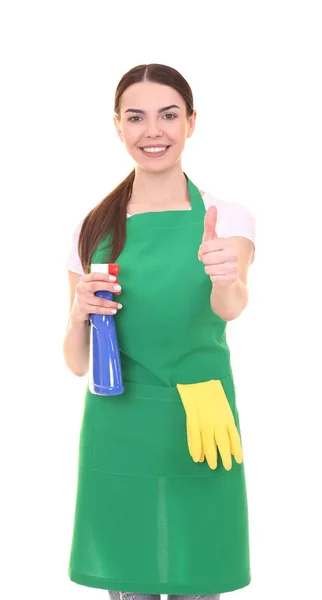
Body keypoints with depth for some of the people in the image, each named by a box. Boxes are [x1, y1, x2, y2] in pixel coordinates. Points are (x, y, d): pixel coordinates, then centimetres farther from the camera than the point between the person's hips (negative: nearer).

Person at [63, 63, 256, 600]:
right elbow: (77, 363, 8)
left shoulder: (226, 217, 0)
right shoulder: (93, 229, 6)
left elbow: (232, 306, -22)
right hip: (116, 432, 2)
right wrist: (79, 314, -14)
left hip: (198, 427, -2)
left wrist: (226, 279, -44)